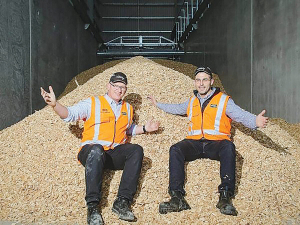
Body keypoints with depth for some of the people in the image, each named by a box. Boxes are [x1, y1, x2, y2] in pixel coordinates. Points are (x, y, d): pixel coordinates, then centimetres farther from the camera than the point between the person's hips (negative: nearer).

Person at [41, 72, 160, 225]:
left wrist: (144, 129, 23)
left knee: (136, 150, -26)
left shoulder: (128, 108, 23)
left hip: (115, 154, 4)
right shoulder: (93, 103, 7)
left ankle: (122, 202, -33)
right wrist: (54, 104, -21)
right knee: (96, 149, -40)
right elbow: (69, 114, -3)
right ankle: (92, 206, -39)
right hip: (90, 152, -4)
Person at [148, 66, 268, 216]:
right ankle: (177, 197, -35)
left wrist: (255, 121, -28)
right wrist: (158, 104, 43)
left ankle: (225, 197, -39)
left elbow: (240, 115, -7)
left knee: (228, 147, -36)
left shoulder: (223, 100, 6)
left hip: (216, 143, -3)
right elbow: (177, 109, 39)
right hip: (195, 143, 3)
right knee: (175, 149, -26)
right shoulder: (191, 102, 21)